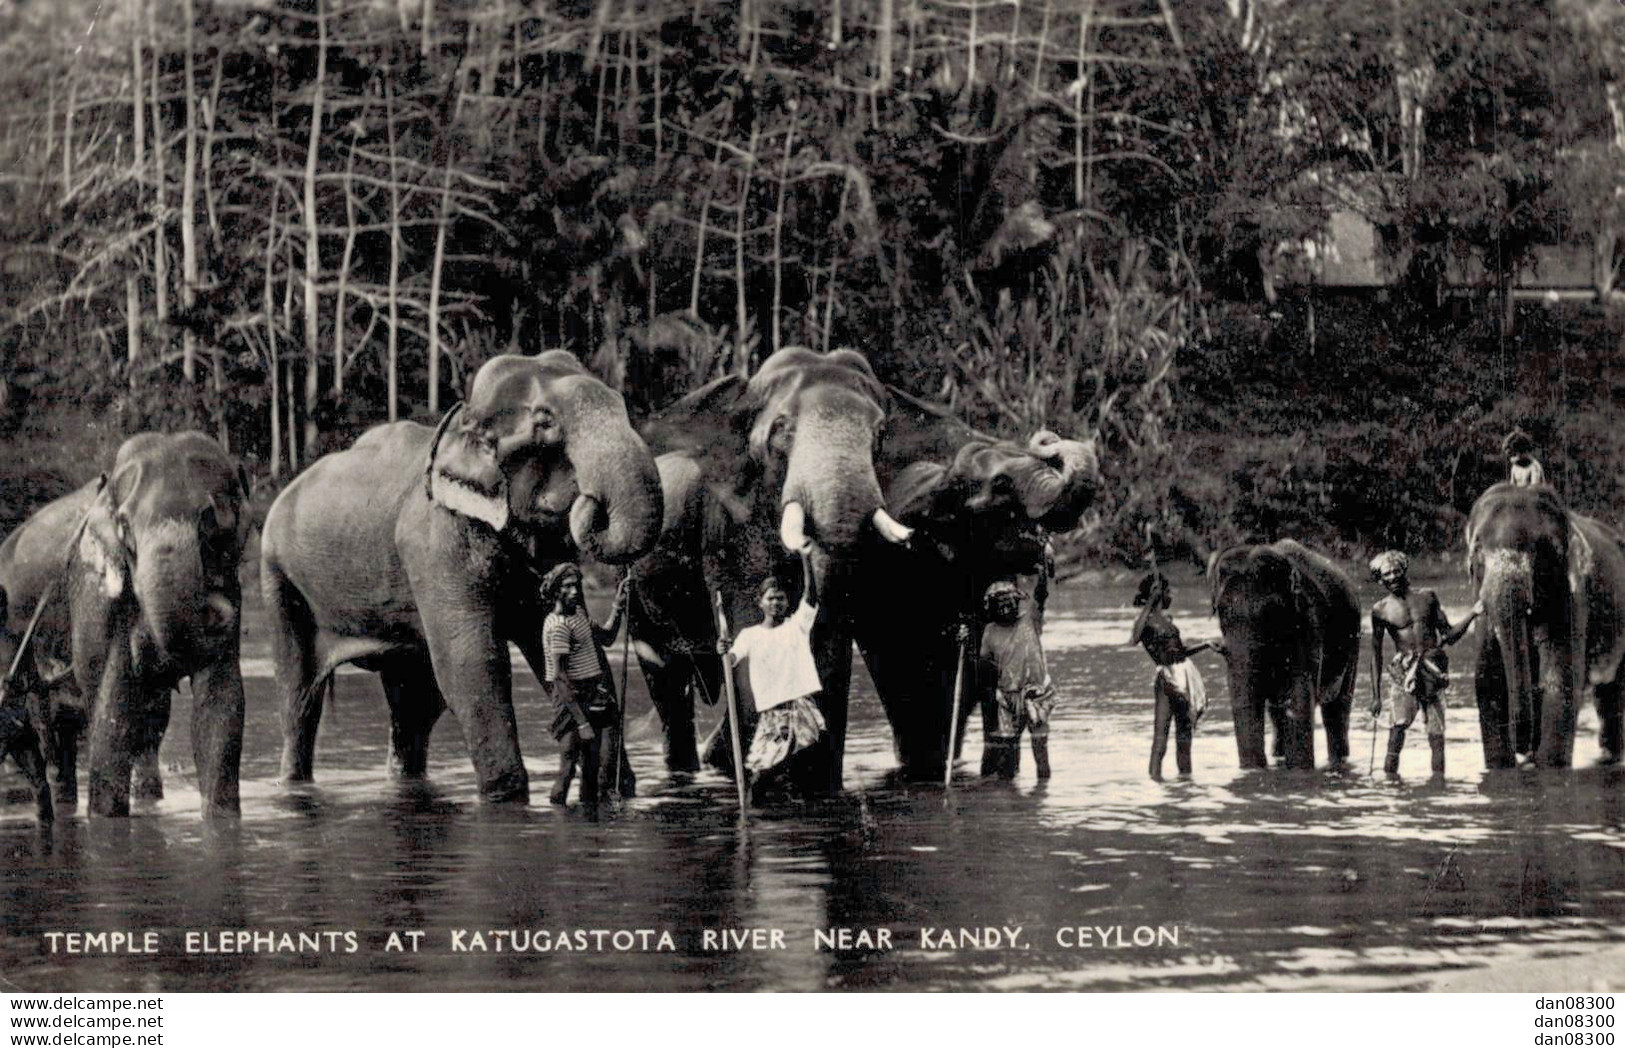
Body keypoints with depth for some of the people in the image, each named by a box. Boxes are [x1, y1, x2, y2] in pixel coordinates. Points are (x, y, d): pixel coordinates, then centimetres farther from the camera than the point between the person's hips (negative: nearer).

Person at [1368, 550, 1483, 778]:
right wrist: (1375, 695, 6)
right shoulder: (1380, 610, 7)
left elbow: (1449, 636, 14)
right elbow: (1376, 652, 10)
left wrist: (1472, 614, 0)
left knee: (1436, 729, -5)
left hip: (1433, 669, 2)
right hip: (1404, 670, -2)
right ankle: (1390, 771, -18)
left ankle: (1438, 774, 0)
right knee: (1401, 719, -23)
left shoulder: (1427, 597, 12)